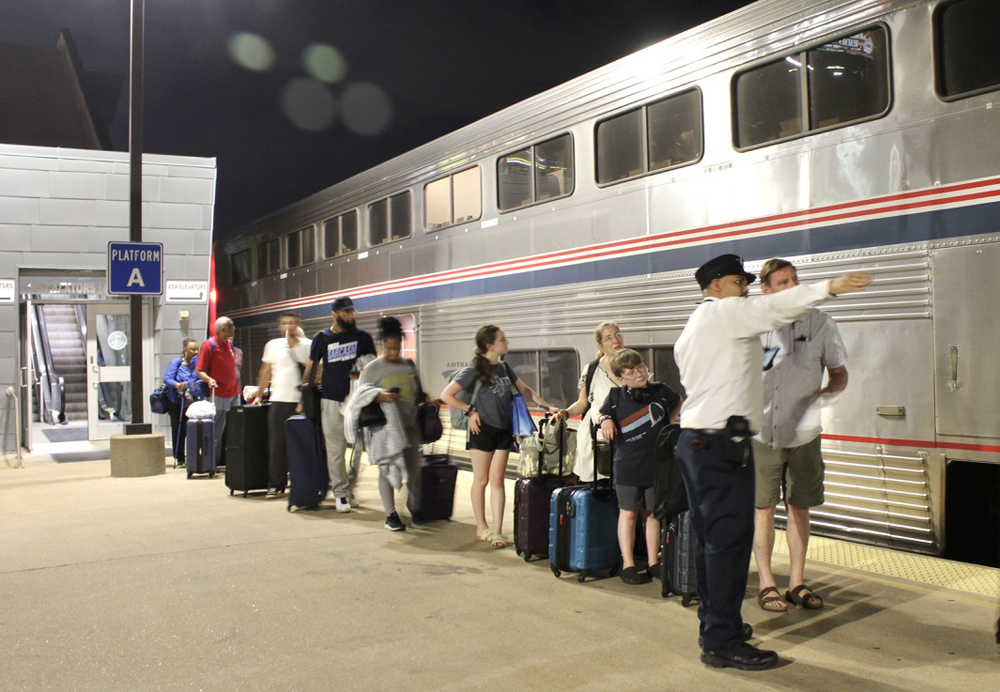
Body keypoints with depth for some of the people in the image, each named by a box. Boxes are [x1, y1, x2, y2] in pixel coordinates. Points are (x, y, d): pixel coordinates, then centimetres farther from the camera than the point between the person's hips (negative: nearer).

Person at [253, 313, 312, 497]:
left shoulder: (308, 346, 4)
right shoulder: (273, 345, 10)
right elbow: (265, 372, 16)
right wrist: (259, 395, 12)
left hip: (301, 401, -1)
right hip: (279, 400, 2)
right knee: (277, 444, 0)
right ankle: (275, 484, 5)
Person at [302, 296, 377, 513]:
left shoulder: (363, 337, 5)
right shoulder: (321, 338, 5)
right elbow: (311, 368, 11)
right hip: (331, 400, 0)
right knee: (335, 449, 0)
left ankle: (348, 487, 17)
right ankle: (340, 493, 9)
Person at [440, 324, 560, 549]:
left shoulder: (504, 368, 7)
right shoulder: (474, 370, -11)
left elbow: (525, 390, 17)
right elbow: (446, 395, -10)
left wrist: (547, 407, 8)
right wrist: (470, 410, -9)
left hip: (503, 429, 5)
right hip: (483, 429, -4)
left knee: (497, 481, 3)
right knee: (481, 480, 6)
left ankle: (497, 531, 4)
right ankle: (482, 527, 20)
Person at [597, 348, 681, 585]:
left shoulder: (660, 391, 0)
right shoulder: (616, 397, -5)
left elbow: (677, 403, 20)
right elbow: (603, 414, 10)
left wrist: (668, 424, 7)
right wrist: (605, 420, -12)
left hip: (656, 464, 2)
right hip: (627, 466, -2)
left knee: (652, 513, 10)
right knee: (628, 513, 5)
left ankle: (653, 563, 20)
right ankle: (628, 564, 12)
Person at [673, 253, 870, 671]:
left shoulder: (691, 329, 22)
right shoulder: (726, 311, -5)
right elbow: (775, 308, -22)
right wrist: (830, 288, -29)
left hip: (693, 438, 10)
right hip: (722, 442, -10)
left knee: (707, 535, 14)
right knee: (730, 538, -9)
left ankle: (714, 622, 24)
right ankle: (722, 642, -6)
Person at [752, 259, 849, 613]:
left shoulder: (819, 322, 2)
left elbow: (839, 371, 6)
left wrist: (830, 390, -15)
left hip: (804, 431, 2)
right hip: (762, 432, -1)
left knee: (799, 508, 9)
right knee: (763, 509, 2)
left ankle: (797, 582, 22)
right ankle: (766, 583, 15)